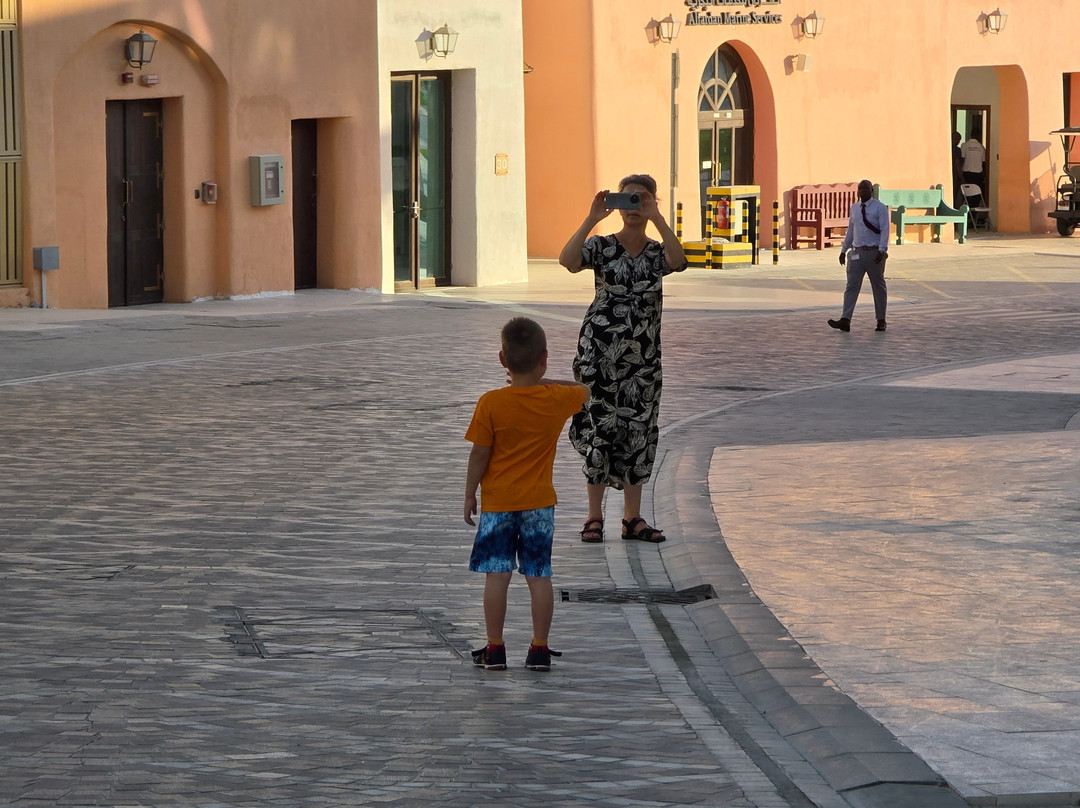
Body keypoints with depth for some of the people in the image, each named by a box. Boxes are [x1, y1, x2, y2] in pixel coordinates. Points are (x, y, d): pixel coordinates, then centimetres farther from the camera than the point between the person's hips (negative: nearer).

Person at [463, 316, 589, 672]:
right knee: (539, 576, 6)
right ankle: (540, 648, 8)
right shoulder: (558, 400, -6)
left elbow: (479, 454, -9)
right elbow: (583, 390, 18)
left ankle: (494, 648, 6)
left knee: (497, 575, 3)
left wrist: (470, 495, 2)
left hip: (498, 501, -2)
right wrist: (543, 380, 14)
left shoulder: (491, 404, -13)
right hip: (539, 502, 2)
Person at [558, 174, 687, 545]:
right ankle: (595, 517, 7)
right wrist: (592, 219, -25)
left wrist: (656, 218, -24)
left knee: (639, 431, 6)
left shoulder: (658, 252, 5)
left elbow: (679, 261, -20)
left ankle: (632, 517, 14)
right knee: (599, 427, 0)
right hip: (599, 349, -3)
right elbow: (568, 260, -22)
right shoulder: (601, 246, -2)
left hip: (643, 354, 3)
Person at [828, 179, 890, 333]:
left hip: (874, 253, -4)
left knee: (878, 287, 7)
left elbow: (884, 230, -10)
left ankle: (881, 321, 16)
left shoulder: (880, 208, -5)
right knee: (851, 286, -6)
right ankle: (845, 320, -14)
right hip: (856, 253, 4)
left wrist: (882, 251, -20)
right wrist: (844, 250, 17)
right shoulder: (854, 208, 11)